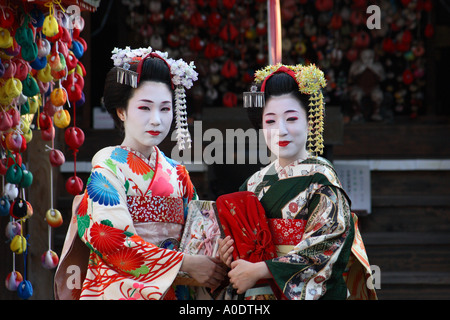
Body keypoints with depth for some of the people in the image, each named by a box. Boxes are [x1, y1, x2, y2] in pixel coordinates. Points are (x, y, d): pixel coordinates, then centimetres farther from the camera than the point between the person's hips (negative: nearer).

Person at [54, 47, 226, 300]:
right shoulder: (107, 164, -3)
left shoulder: (177, 173, 14)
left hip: (173, 291, 5)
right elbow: (111, 239, -15)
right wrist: (186, 263, -16)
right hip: (117, 291, -5)